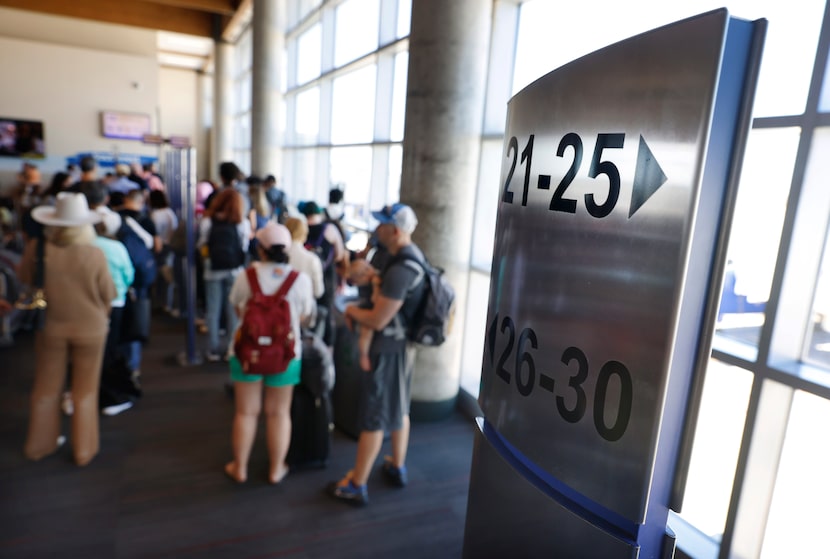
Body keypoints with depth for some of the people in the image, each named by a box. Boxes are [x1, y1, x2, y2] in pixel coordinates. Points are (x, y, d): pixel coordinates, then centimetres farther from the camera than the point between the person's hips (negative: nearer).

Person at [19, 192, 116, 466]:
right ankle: (84, 449, 22)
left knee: (46, 386, 21)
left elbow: (25, 279, 3)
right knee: (85, 390, 13)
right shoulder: (94, 254, -21)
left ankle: (39, 443, 35)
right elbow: (108, 294, -10)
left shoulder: (36, 248, -15)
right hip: (89, 328, -2)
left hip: (50, 326, 2)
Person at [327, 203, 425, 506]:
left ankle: (356, 486, 17)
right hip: (403, 341, 9)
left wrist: (352, 310, -6)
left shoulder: (400, 269, -28)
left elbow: (377, 321, -25)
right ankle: (397, 468, 39)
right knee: (399, 408, 21)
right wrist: (359, 311, 3)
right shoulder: (413, 254, 3)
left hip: (387, 347, -9)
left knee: (373, 418, 2)